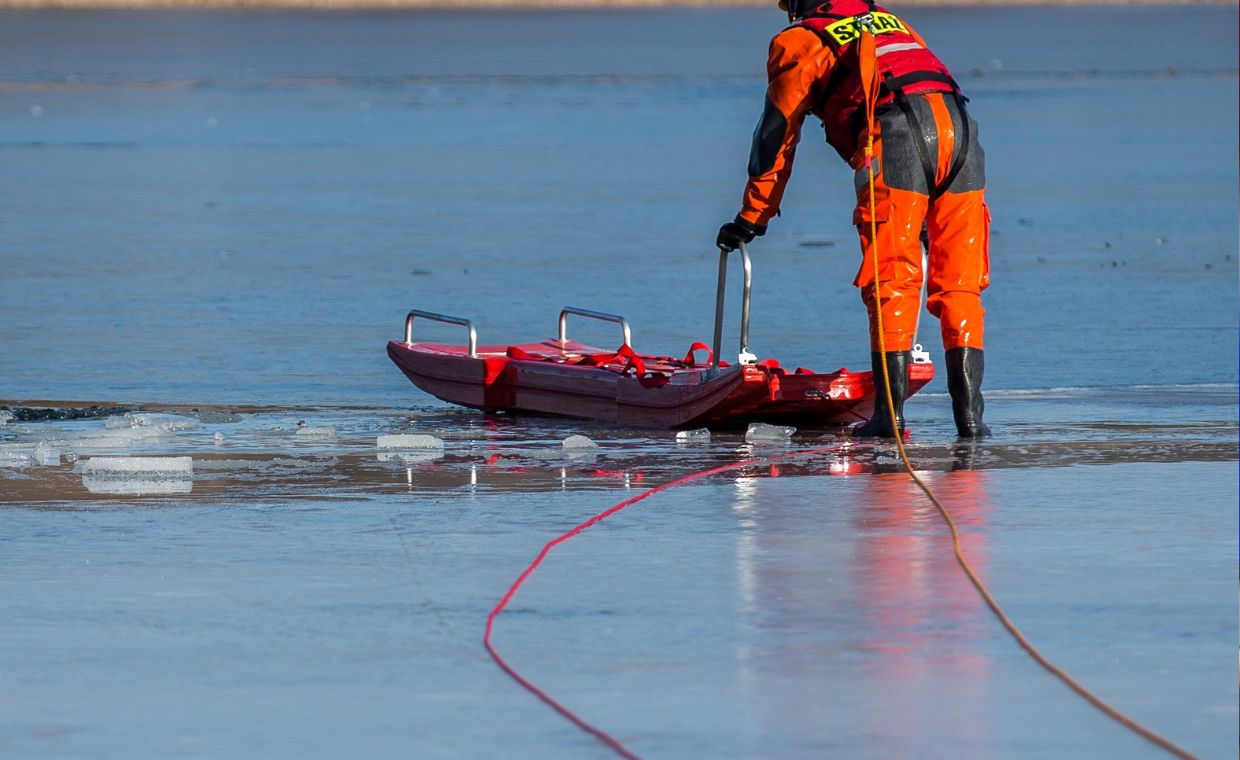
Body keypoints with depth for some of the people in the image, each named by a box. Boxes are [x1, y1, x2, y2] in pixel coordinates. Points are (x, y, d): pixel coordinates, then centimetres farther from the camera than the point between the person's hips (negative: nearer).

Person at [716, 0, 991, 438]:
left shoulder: (799, 40, 20)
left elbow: (777, 133, 19)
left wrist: (752, 219, 27)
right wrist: (924, 215, 44)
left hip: (894, 135, -5)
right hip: (958, 128, 5)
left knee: (891, 285, -3)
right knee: (958, 285, 6)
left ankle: (890, 414, -8)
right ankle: (969, 413, 0)